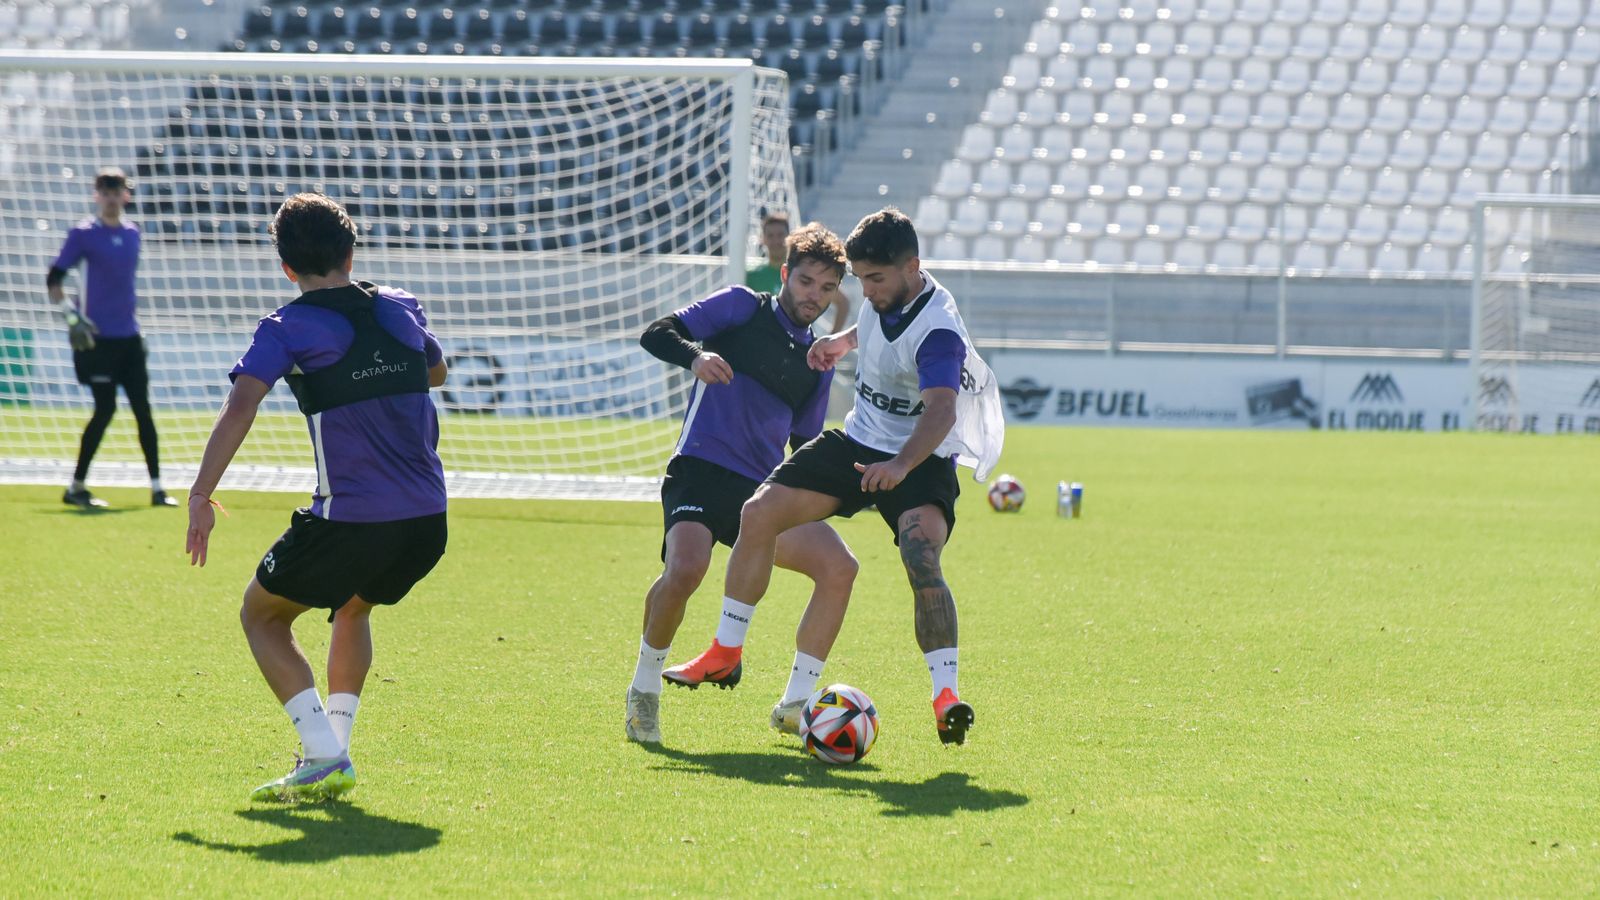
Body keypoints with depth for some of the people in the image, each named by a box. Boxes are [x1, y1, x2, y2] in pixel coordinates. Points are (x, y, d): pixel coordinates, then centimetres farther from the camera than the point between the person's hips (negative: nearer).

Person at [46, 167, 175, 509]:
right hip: (99, 338, -6)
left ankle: (156, 488, 8)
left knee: (143, 410, 4)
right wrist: (71, 315, -17)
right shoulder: (84, 233, -7)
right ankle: (76, 487, 5)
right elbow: (54, 279, -6)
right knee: (105, 410, -7)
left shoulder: (131, 233, 11)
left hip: (128, 337, 6)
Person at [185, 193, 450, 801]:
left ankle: (325, 756, 0)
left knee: (262, 615, 15)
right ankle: (333, 754, 20)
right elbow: (435, 371, 32)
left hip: (349, 520, -6)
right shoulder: (401, 308, 11)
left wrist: (201, 497, -15)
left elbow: (240, 408, -18)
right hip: (428, 520, 6)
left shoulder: (288, 329, -4)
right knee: (353, 609, 33)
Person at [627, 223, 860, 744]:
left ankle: (795, 705, 1)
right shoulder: (741, 307, 6)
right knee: (685, 569, -32)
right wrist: (695, 355, -22)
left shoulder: (817, 365, 20)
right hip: (701, 470, -6)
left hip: (763, 487, 6)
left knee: (838, 567, -12)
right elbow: (656, 335, -2)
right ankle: (644, 690, -8)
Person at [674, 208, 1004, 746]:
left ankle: (946, 697, -31)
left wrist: (902, 464, -60)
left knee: (921, 560, -32)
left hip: (921, 461, -8)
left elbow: (941, 410, -45)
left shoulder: (937, 331, -28)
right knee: (758, 515, -4)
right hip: (858, 443, 8)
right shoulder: (884, 296, -3)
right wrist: (845, 339, 16)